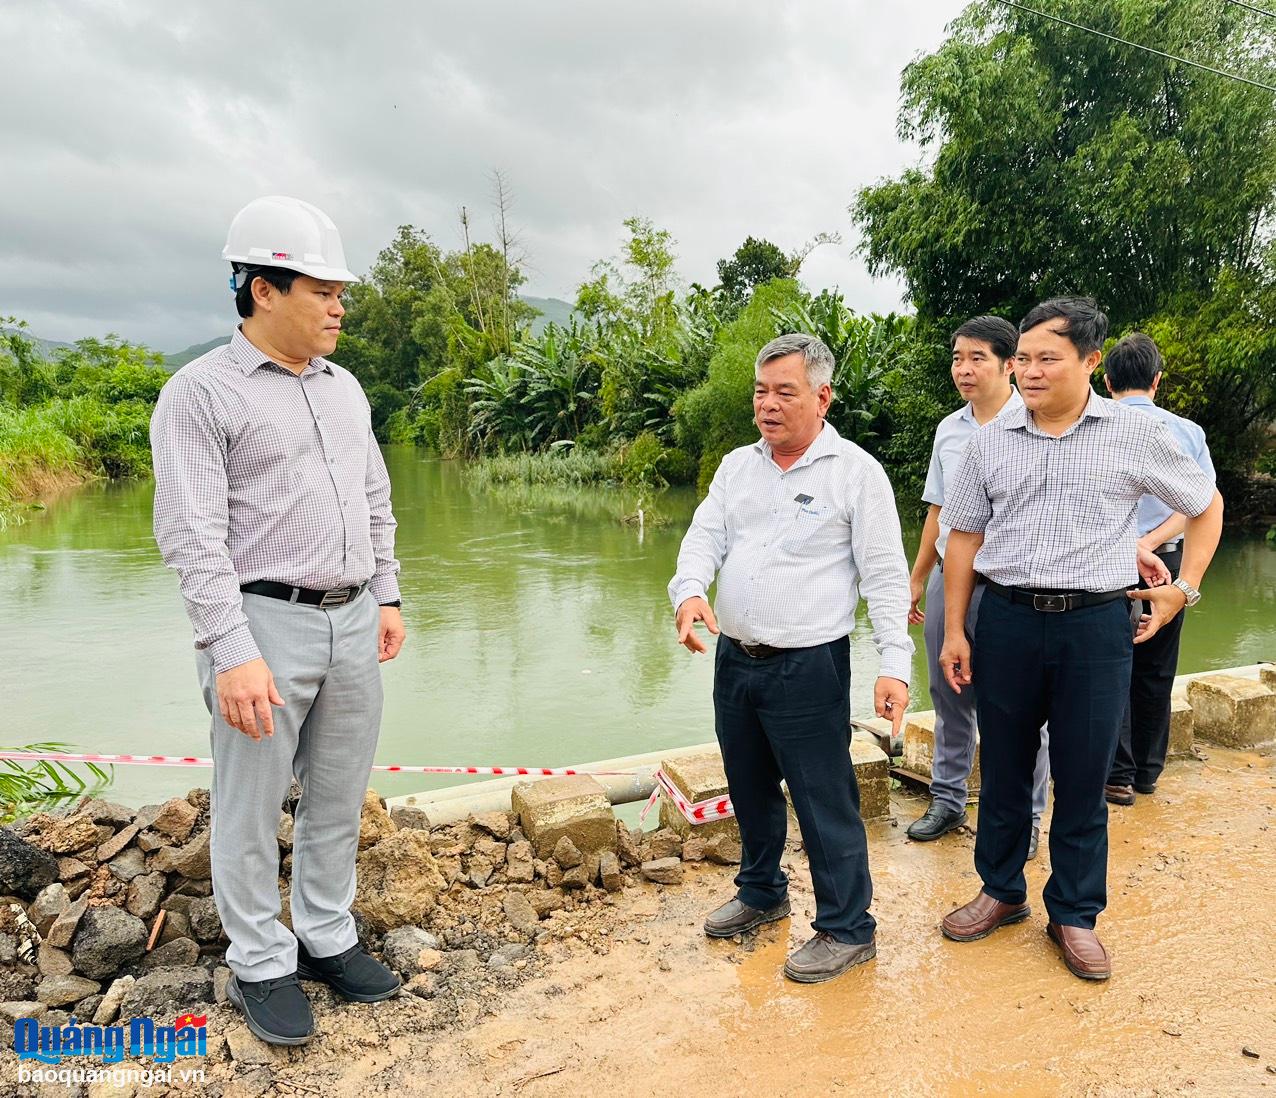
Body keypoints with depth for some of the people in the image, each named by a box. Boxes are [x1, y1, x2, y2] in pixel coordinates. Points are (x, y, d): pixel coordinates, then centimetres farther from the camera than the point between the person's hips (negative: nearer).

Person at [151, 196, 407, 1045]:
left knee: (339, 800, 16)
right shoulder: (201, 392, -8)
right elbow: (191, 535, -15)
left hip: (353, 623, 6)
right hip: (265, 623, -6)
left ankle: (328, 937, 33)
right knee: (252, 812, 9)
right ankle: (261, 965, 27)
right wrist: (232, 652, -20)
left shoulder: (344, 388, 12)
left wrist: (387, 597, 15)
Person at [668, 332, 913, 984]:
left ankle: (846, 929, 21)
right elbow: (704, 537, 1)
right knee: (750, 790, 20)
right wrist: (689, 590, -21)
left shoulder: (855, 471, -7)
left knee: (824, 802, 2)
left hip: (807, 667, -6)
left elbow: (885, 576, -9)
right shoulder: (737, 466, 10)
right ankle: (762, 893, 41)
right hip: (734, 659, 6)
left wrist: (895, 663, -17)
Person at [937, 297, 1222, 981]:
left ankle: (1074, 914, 25)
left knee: (1082, 778, 7)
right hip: (1006, 620, 2)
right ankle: (1002, 891, 31)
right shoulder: (992, 440, 4)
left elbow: (1205, 506, 13)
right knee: (1002, 768, 12)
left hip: (1096, 623, -1)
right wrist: (954, 630, 3)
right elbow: (964, 535, 7)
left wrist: (1185, 588, 5)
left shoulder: (1135, 434, 0)